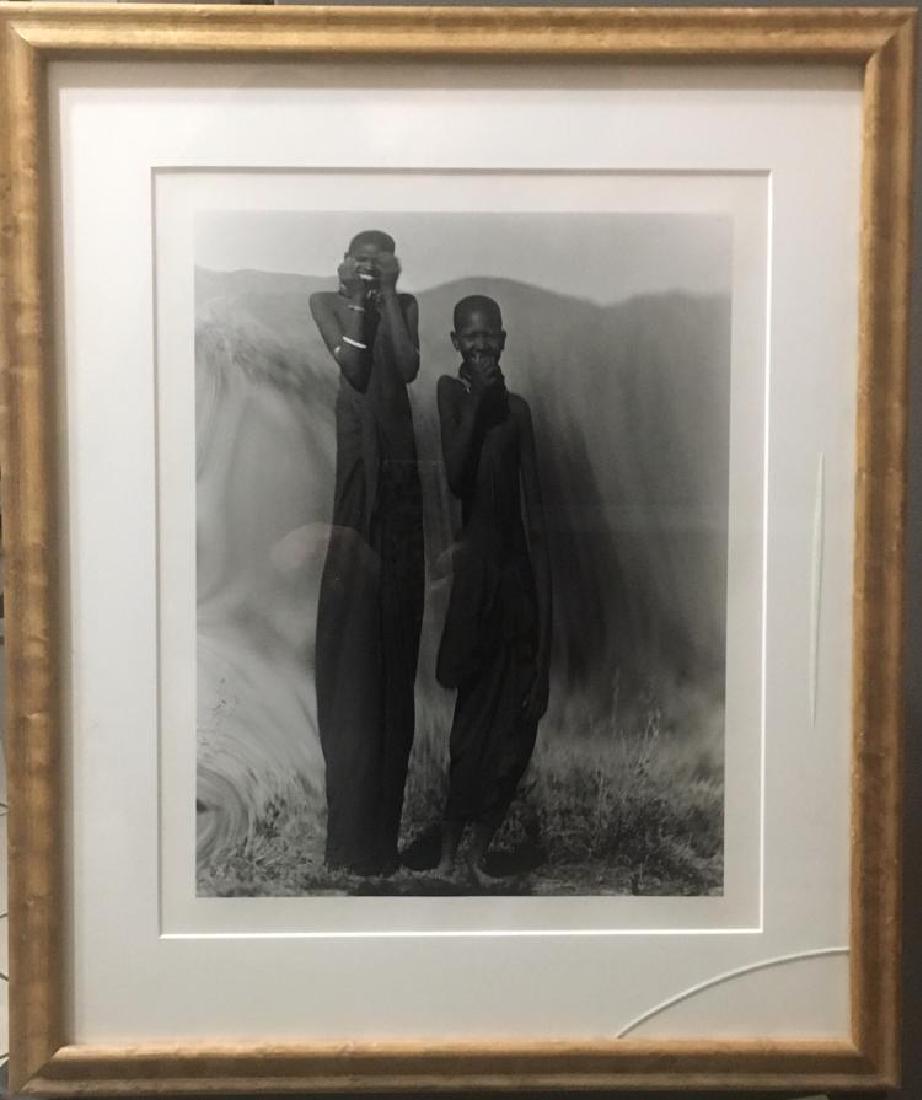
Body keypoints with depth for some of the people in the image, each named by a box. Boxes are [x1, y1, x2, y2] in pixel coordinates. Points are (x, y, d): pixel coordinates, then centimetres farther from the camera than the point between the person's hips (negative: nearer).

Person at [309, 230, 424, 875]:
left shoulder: (407, 306, 10)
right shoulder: (325, 303, 6)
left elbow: (408, 370, -6)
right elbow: (352, 369, -8)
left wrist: (387, 298, -5)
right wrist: (356, 301, -7)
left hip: (395, 467, 2)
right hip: (342, 464, -1)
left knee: (394, 617, 2)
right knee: (347, 622, 1)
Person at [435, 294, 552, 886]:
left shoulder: (517, 407, 13)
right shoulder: (447, 392, 1)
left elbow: (533, 503, 11)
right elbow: (453, 475, -14)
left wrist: (541, 585, 5)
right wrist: (478, 401, -11)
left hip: (511, 569, 4)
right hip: (464, 565, -4)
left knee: (515, 715, 3)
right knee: (472, 714, -3)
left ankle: (478, 848, 17)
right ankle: (449, 849, 10)